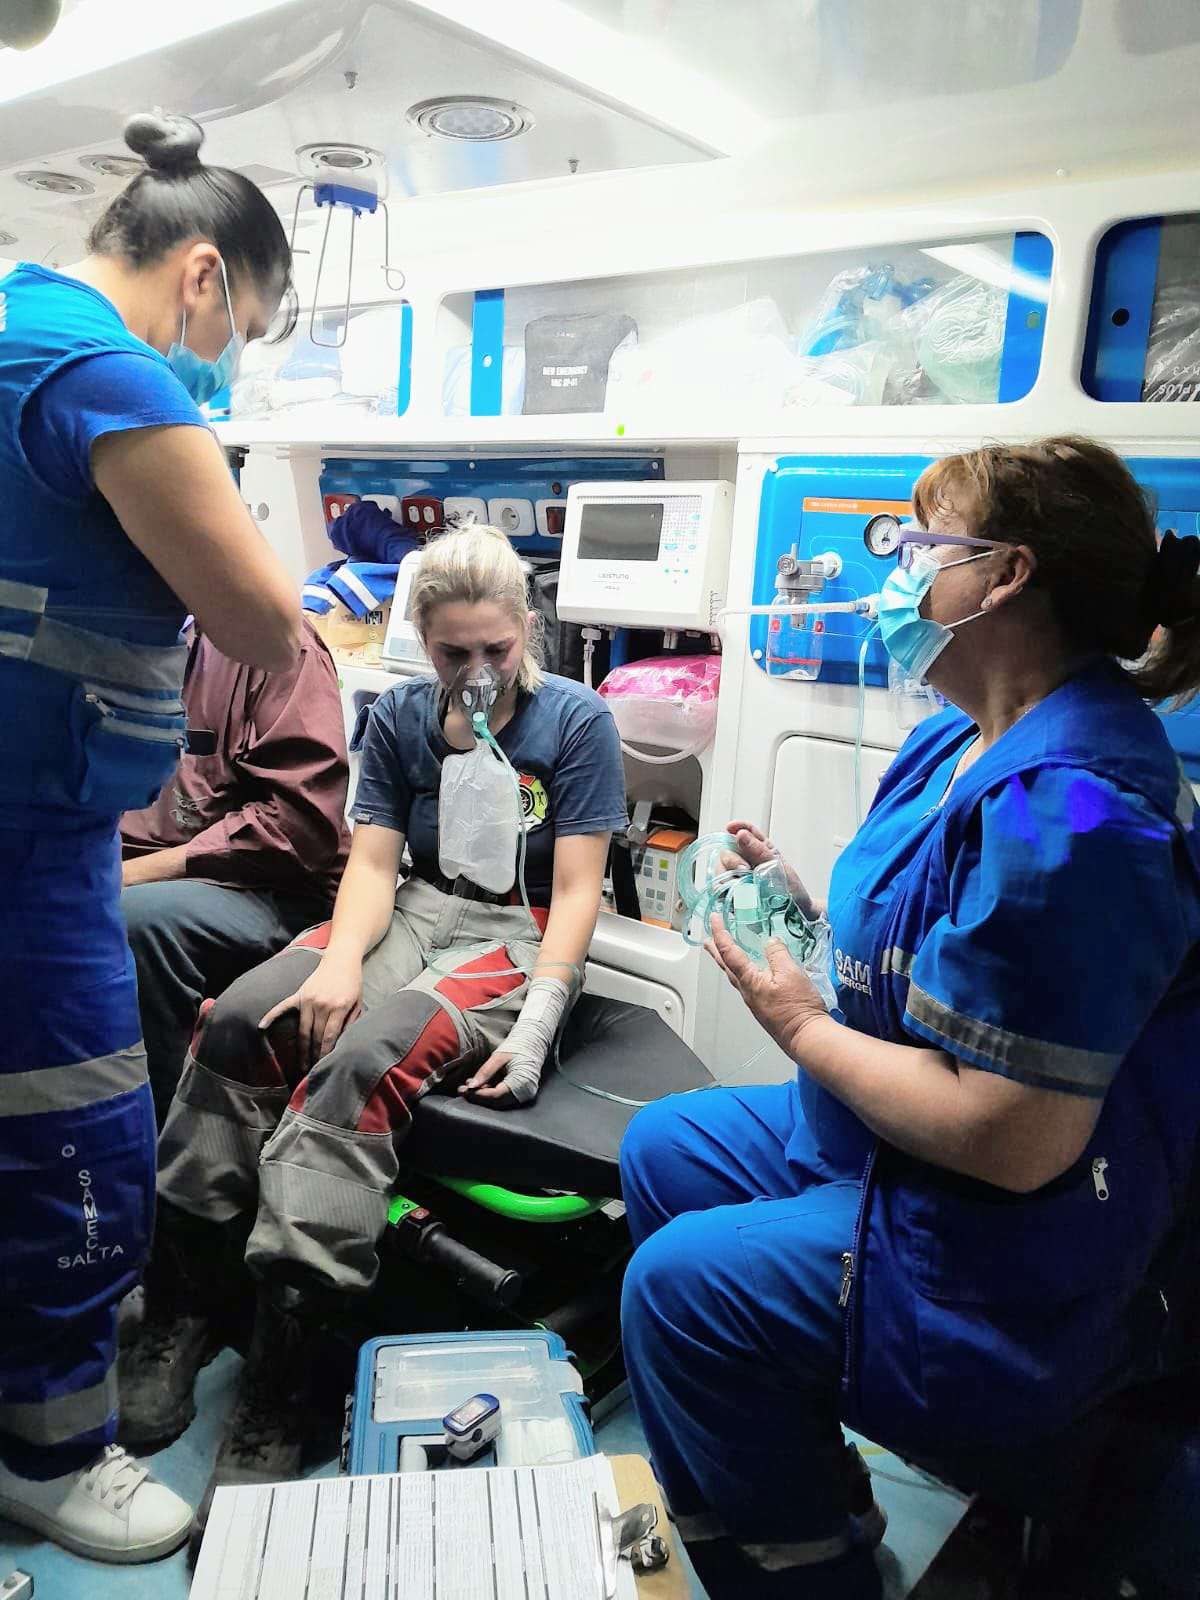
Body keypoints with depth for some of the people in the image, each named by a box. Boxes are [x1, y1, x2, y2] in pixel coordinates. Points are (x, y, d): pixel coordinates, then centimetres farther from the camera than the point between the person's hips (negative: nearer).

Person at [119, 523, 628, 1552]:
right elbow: (373, 862, 4)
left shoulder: (577, 720, 0)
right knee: (239, 1020, -23)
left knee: (360, 1062, -33)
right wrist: (340, 960, -17)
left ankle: (275, 1400, -30)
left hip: (516, 937, -4)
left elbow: (578, 887, -5)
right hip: (412, 916, 5)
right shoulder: (400, 719, 12)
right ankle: (176, 1305, -10)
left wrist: (537, 1022, -18)